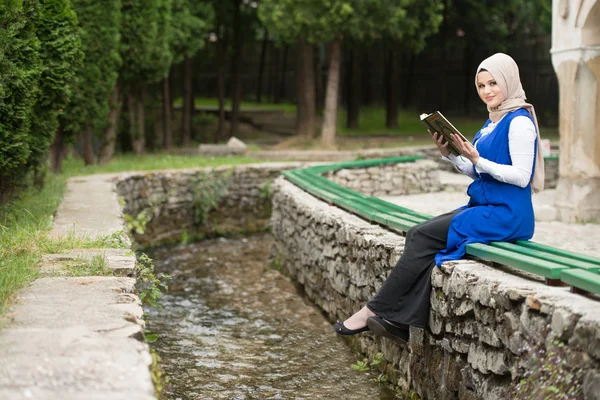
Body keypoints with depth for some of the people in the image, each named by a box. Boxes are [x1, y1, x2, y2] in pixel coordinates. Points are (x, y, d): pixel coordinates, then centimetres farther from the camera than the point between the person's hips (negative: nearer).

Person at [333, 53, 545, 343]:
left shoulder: (519, 121, -10)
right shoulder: (493, 121, 18)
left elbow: (521, 176, -17)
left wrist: (478, 159, -20)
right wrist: (449, 154, 4)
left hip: (505, 215, -9)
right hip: (483, 208, 9)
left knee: (423, 236, -16)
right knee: (417, 234, -9)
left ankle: (374, 311, -9)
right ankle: (402, 321, -14)